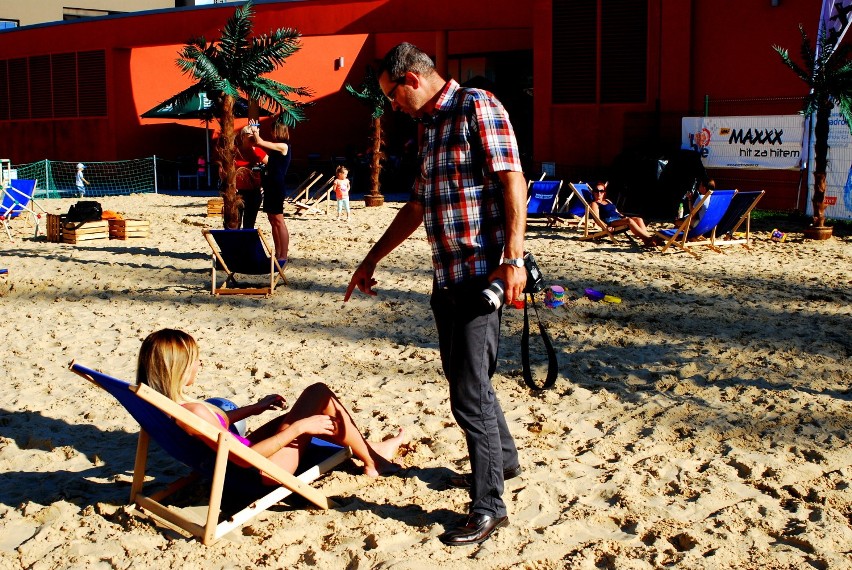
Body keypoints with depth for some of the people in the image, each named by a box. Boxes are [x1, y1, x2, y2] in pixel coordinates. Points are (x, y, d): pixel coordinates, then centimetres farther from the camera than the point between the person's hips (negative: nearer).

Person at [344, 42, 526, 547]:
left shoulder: (477, 107, -9)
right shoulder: (429, 126, 18)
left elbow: (512, 182, -17)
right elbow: (418, 207, 25)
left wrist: (513, 258, -24)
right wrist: (372, 260, 28)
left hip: (481, 273, -9)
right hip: (447, 276, 9)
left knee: (470, 392, -7)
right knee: (465, 378, 19)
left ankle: (489, 506, 3)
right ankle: (503, 459, 40)